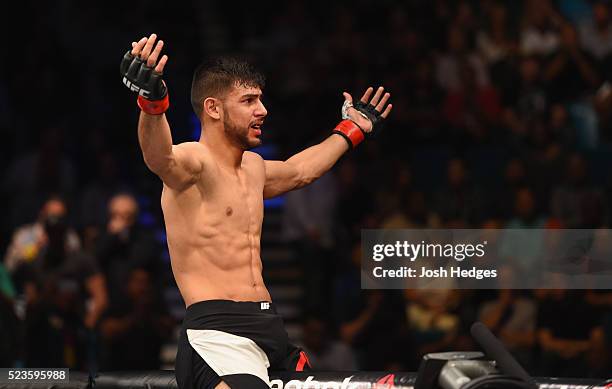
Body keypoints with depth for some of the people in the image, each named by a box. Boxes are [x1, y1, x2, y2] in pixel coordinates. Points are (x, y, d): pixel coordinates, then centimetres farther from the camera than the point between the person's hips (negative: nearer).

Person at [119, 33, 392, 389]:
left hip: (269, 328, 9)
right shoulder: (193, 162, -8)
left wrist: (351, 130, 53)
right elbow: (160, 159, -32)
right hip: (217, 331, -9)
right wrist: (152, 103, -51)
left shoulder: (254, 168, 20)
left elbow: (300, 170, 41)